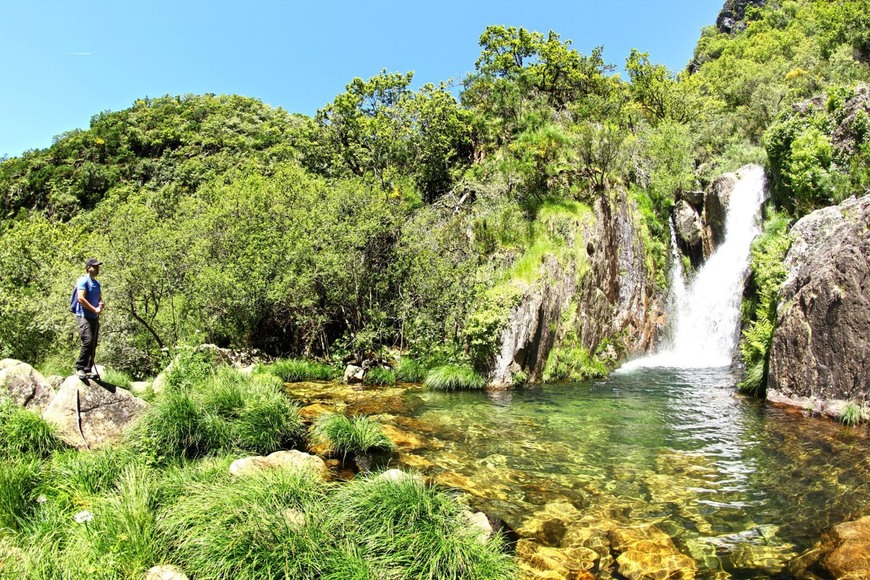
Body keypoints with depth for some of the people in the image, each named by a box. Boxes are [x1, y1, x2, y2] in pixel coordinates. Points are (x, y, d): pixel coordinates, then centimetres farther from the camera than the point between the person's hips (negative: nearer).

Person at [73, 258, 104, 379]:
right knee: (88, 341, -18)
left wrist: (100, 305, 2)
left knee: (93, 344, 7)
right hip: (84, 316, -8)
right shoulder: (83, 281, -6)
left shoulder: (97, 283, 18)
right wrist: (94, 309, -13)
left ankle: (88, 369, 12)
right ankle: (79, 368, -10)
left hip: (94, 317, 8)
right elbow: (81, 298, -16)